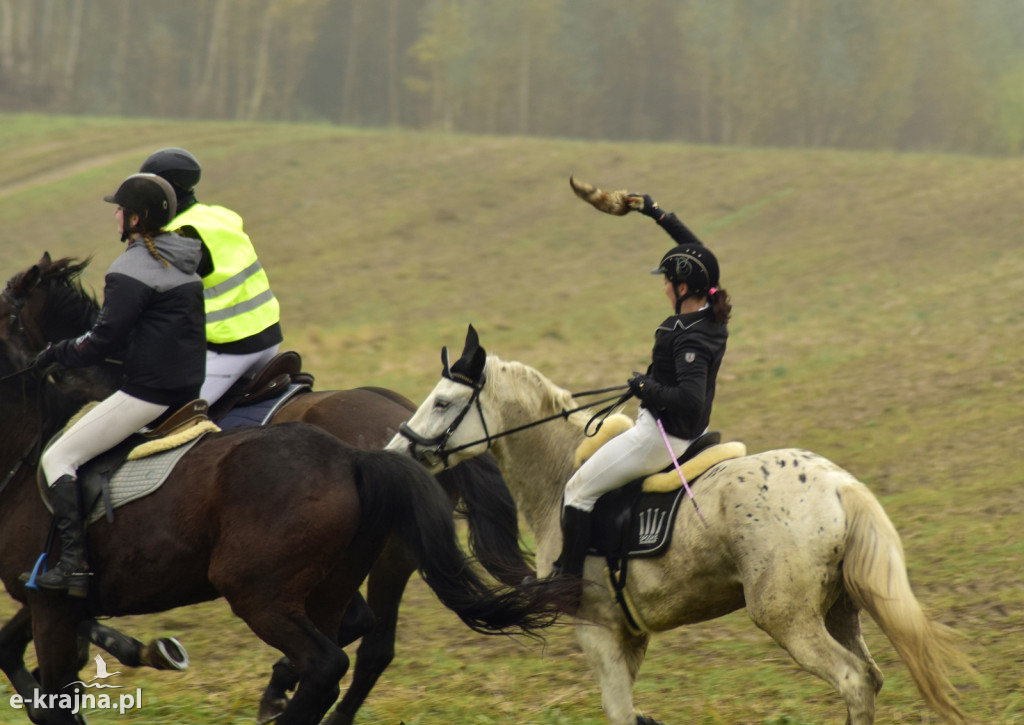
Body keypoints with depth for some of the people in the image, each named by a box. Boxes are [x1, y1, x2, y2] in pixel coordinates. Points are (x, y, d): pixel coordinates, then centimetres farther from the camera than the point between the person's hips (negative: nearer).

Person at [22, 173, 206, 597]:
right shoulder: (184, 261, 13)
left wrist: (58, 353, -2)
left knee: (58, 458, -3)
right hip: (187, 387, 10)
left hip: (146, 393, -10)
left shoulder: (129, 271, -16)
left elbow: (105, 340, -18)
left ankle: (74, 566, -13)